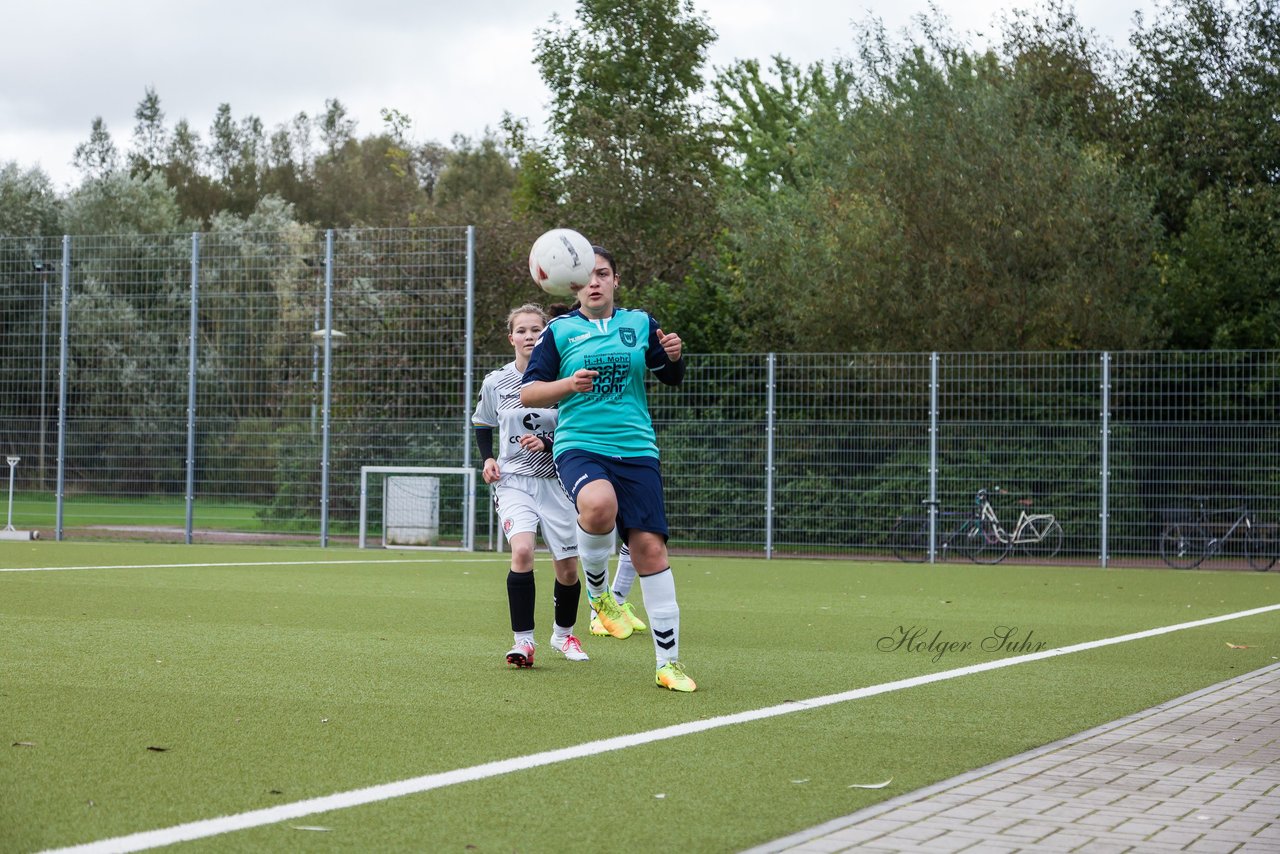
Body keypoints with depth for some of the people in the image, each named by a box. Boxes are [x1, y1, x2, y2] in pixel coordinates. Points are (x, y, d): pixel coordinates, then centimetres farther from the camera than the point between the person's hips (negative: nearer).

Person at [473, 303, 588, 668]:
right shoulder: (495, 382, 0)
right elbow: (481, 424, 18)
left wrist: (547, 444, -18)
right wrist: (487, 458, 1)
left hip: (556, 483, 0)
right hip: (513, 482, 0)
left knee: (567, 569, 5)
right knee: (522, 551, -25)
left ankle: (563, 633, 32)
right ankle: (523, 640, -20)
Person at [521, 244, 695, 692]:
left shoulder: (640, 324, 10)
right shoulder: (559, 331, 5)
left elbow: (672, 378, 20)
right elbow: (527, 394, 2)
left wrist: (674, 357, -3)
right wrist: (569, 384, -16)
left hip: (636, 449, 2)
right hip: (579, 446, -2)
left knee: (649, 547, -7)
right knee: (599, 504, -36)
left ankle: (669, 662, 3)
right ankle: (598, 592, -5)